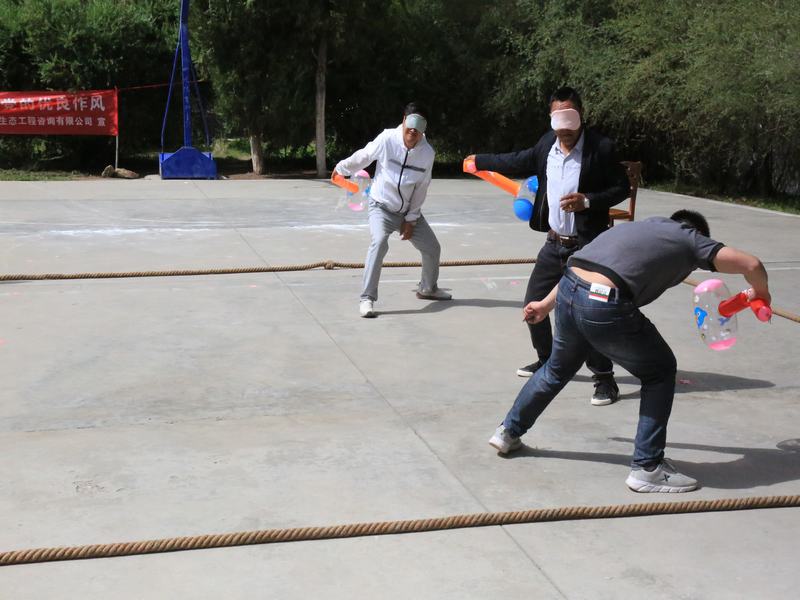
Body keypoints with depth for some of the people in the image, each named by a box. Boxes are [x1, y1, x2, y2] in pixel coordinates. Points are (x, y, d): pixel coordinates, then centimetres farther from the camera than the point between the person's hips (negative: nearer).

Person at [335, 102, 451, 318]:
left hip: (408, 211, 4)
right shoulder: (387, 139, -21)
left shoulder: (428, 153, -14)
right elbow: (363, 157, -4)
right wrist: (341, 169, 10)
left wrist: (411, 220, -6)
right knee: (379, 242, -30)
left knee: (432, 248, 8)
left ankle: (428, 289, 37)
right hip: (381, 207, -4)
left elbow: (421, 189, -7)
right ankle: (367, 299, -28)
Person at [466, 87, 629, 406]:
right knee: (533, 304, 15)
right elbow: (519, 162, 19)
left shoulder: (601, 148, -14)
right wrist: (480, 161, 29)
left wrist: (588, 201, -22)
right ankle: (547, 361, 36)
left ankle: (605, 379, 6)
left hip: (587, 245, -6)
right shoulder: (547, 144, 2)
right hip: (554, 244, 7)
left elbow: (622, 188, -8)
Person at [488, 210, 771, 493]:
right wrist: (761, 292, 29)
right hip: (606, 307, -6)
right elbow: (751, 264, 7)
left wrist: (546, 303, 37)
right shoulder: (691, 239, 14)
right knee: (660, 373, 16)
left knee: (558, 367, 32)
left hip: (567, 292, 6)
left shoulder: (643, 226, 29)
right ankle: (647, 468, 17)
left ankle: (509, 432, 47)